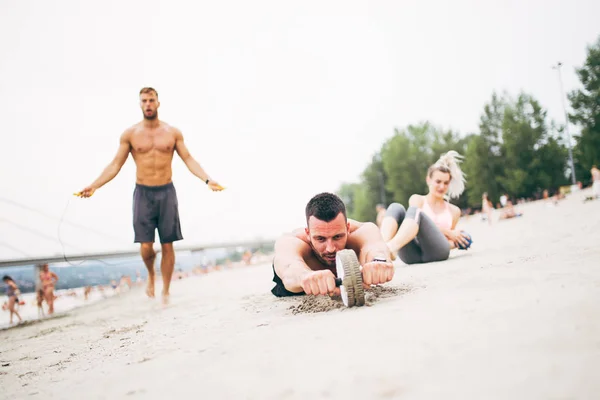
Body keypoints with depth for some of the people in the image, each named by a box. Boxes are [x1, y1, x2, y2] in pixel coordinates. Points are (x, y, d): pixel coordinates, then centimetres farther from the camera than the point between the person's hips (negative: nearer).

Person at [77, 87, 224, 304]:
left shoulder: (173, 132, 3)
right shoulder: (130, 134, 2)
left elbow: (189, 160, 2)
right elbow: (115, 165, 3)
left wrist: (208, 179, -12)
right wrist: (94, 186, -8)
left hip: (167, 192, 1)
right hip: (143, 193, 0)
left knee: (167, 246, 2)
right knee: (146, 246, -6)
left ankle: (166, 292, 15)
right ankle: (151, 275, 28)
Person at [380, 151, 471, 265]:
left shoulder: (454, 211, 27)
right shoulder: (417, 199, 22)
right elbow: (418, 222, 2)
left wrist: (455, 242, 6)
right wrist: (448, 232, 1)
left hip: (437, 250, 0)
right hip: (413, 254, 0)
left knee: (415, 211, -27)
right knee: (396, 207, -22)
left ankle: (390, 248, -59)